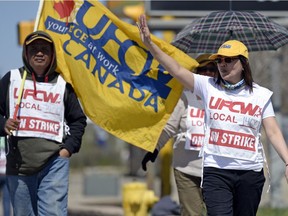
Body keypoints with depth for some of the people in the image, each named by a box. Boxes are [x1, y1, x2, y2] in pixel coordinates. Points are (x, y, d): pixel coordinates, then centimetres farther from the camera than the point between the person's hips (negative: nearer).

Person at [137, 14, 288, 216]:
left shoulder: (260, 95, 4)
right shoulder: (208, 86, 4)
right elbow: (177, 70, -3)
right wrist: (150, 44, -14)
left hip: (250, 172, 1)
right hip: (215, 171, -1)